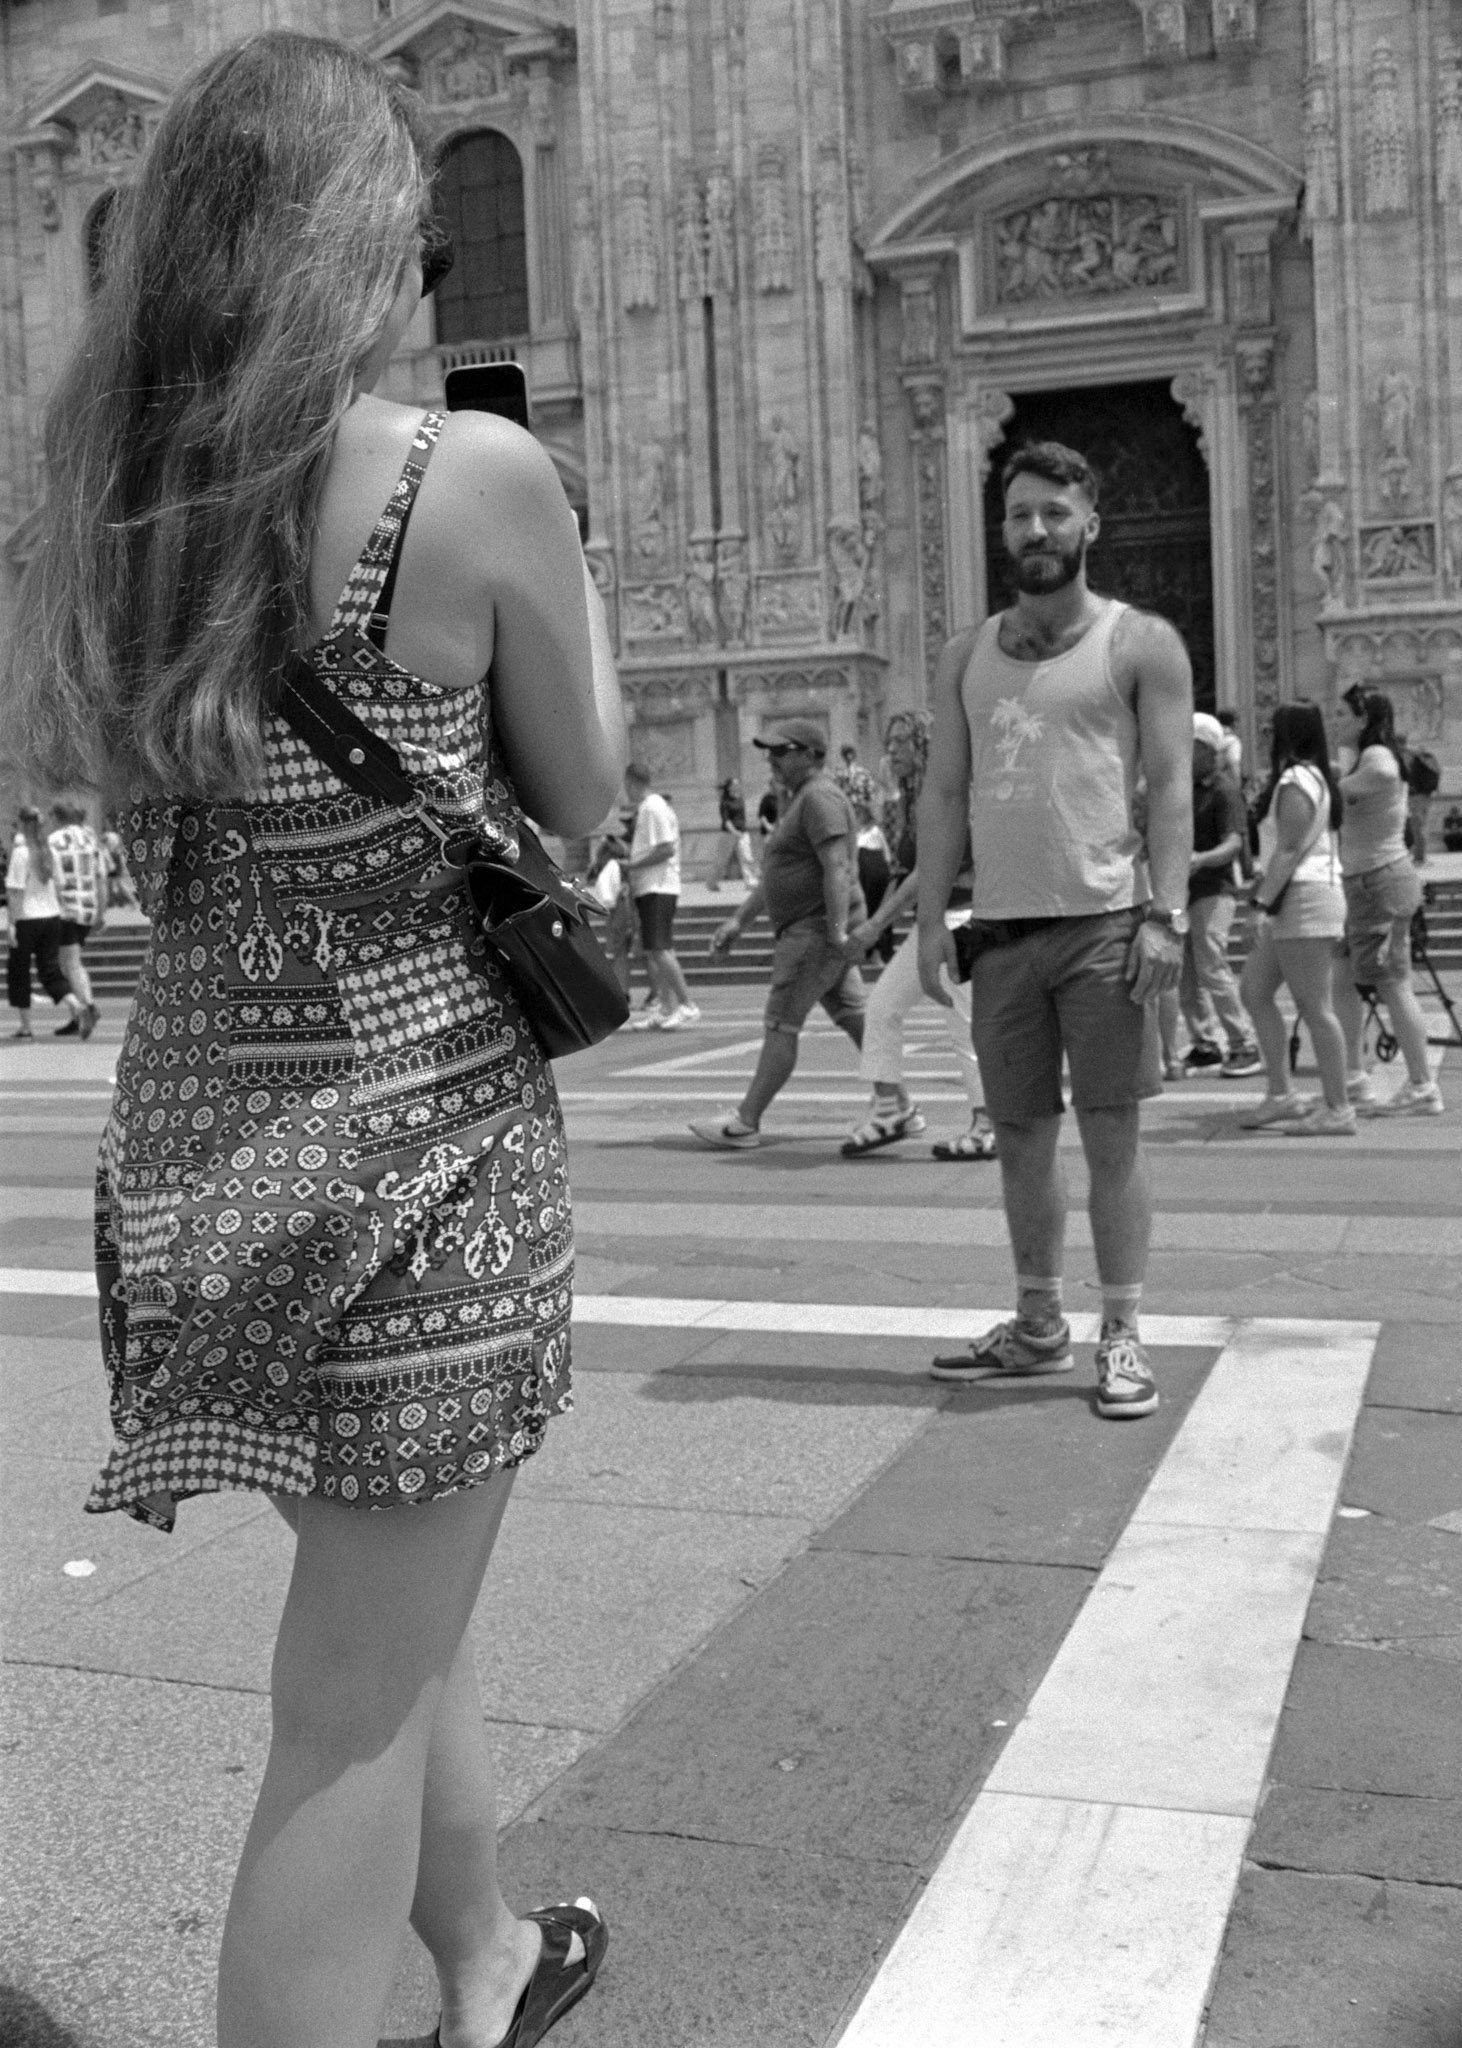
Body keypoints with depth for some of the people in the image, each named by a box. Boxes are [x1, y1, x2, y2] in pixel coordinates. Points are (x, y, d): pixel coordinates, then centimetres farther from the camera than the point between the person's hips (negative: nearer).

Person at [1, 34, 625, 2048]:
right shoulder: (476, 472, -13)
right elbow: (585, 796, -3)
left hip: (192, 1128, 7)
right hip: (423, 1135, -7)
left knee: (397, 1604, 26)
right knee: (357, 1703, 6)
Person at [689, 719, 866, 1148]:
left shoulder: (819, 796, -11)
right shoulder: (799, 800, 23)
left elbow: (837, 867, -22)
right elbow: (775, 876, 27)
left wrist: (838, 931, -28)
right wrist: (738, 920, 22)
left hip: (816, 930, -11)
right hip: (806, 930, 11)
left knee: (780, 1025, -8)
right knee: (855, 1018, 9)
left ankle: (746, 1123, -5)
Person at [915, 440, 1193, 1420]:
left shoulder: (1140, 643, 2)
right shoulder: (967, 657, 14)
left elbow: (1171, 786, -4)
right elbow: (945, 794, 12)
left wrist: (1167, 914, -14)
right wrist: (933, 916, 4)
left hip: (1104, 921, -4)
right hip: (1002, 926, 4)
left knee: (1111, 1130, -2)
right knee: (1020, 1132, 10)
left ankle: (1123, 1336, 8)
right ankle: (1039, 1324, 22)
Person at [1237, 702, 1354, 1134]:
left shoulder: (1295, 781, -12)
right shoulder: (1314, 777, 19)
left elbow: (1289, 849, -19)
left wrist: (1264, 902, -19)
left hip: (1302, 898, -11)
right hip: (1302, 899, 11)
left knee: (1315, 1008, -7)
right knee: (1253, 989, 13)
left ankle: (1337, 1109, -4)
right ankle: (1281, 1094, 14)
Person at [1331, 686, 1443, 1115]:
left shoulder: (1377, 755, -12)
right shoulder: (1366, 759, 18)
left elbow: (1385, 775, -36)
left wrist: (1339, 788, -23)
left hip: (1382, 883, -10)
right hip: (1363, 885, 10)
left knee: (1393, 986, -7)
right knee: (1343, 981, 11)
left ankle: (1422, 1088, -3)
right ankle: (1354, 1078, 16)